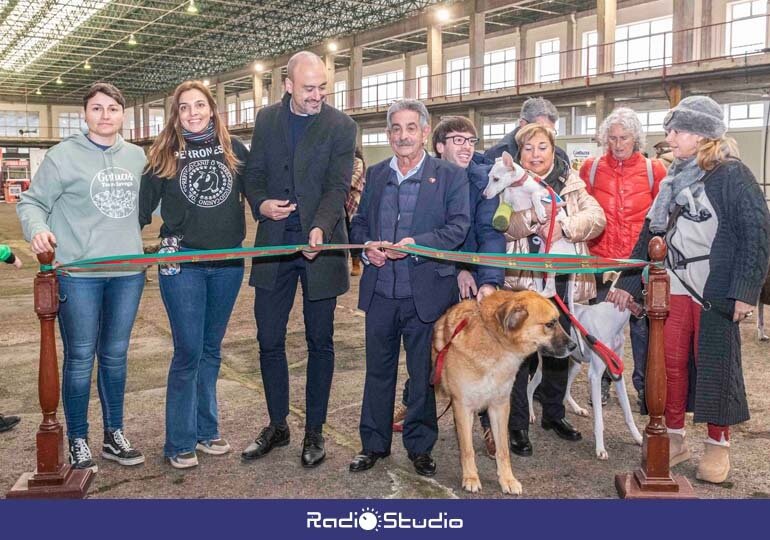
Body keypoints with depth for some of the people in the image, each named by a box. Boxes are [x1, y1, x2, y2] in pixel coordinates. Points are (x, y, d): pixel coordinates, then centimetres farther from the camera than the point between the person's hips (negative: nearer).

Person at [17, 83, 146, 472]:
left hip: (128, 272, 4)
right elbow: (32, 202, -2)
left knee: (115, 355, 14)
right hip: (78, 274, -4)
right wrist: (37, 229, -21)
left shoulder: (136, 156, 9)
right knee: (80, 358, 5)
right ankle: (78, 442, 20)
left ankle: (114, 436, 27)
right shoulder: (64, 155, -5)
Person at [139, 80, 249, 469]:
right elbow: (142, 205, 1)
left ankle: (206, 430, 26)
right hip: (182, 263, -2)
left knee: (211, 350, 13)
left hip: (228, 263, 3)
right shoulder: (164, 154, 2)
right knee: (188, 352, -3)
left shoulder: (234, 149, 6)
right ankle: (179, 443, 11)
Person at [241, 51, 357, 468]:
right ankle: (277, 425, 26)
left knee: (319, 342, 7)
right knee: (269, 340, 8)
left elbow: (337, 187, -11)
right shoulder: (266, 120, 8)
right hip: (274, 244, 3)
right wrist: (261, 203, -11)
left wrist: (320, 228, -28)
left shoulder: (340, 126, -3)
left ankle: (314, 430, 22)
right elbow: (254, 174, 11)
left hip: (320, 245, -3)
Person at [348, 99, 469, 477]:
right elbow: (359, 223, 14)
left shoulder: (450, 176, 0)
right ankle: (374, 443, 28)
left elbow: (458, 226, -8)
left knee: (424, 372, 8)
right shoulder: (375, 174, 12)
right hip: (380, 291, 4)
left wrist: (417, 244, -21)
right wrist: (366, 247, -7)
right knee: (378, 370, 13)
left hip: (426, 293, -3)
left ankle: (420, 446, 25)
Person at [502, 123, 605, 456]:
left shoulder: (571, 182, 8)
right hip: (521, 280, -4)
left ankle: (553, 414, 35)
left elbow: (597, 217, -3)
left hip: (564, 280, 4)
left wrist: (565, 226, -19)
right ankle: (517, 425, 11)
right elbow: (509, 228, -17)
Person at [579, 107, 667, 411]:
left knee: (642, 323, 3)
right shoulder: (592, 168, 4)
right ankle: (602, 381, 24)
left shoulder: (653, 170, 3)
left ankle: (644, 385, 18)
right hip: (602, 259, 1)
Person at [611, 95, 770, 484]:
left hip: (715, 291, -6)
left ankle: (718, 445, 18)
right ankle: (674, 438, 22)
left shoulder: (732, 175, -7)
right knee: (670, 364, 8)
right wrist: (628, 283, 14)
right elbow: (650, 234, 17)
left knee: (716, 365, 3)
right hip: (673, 288, 6)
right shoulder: (674, 179, 15)